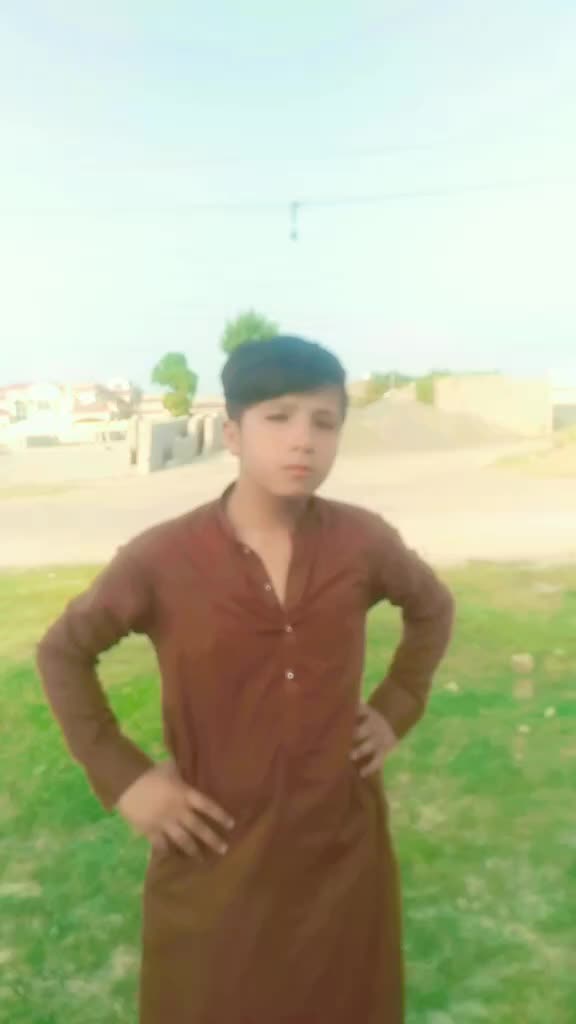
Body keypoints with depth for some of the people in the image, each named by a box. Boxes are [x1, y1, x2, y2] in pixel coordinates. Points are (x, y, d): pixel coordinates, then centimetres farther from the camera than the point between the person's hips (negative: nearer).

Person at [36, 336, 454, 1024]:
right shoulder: (162, 559, -16)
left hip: (344, 850, 2)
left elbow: (433, 608, 12)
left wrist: (398, 708, 2)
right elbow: (62, 652, -1)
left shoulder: (364, 541, -9)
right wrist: (120, 776, -7)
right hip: (215, 860, -2)